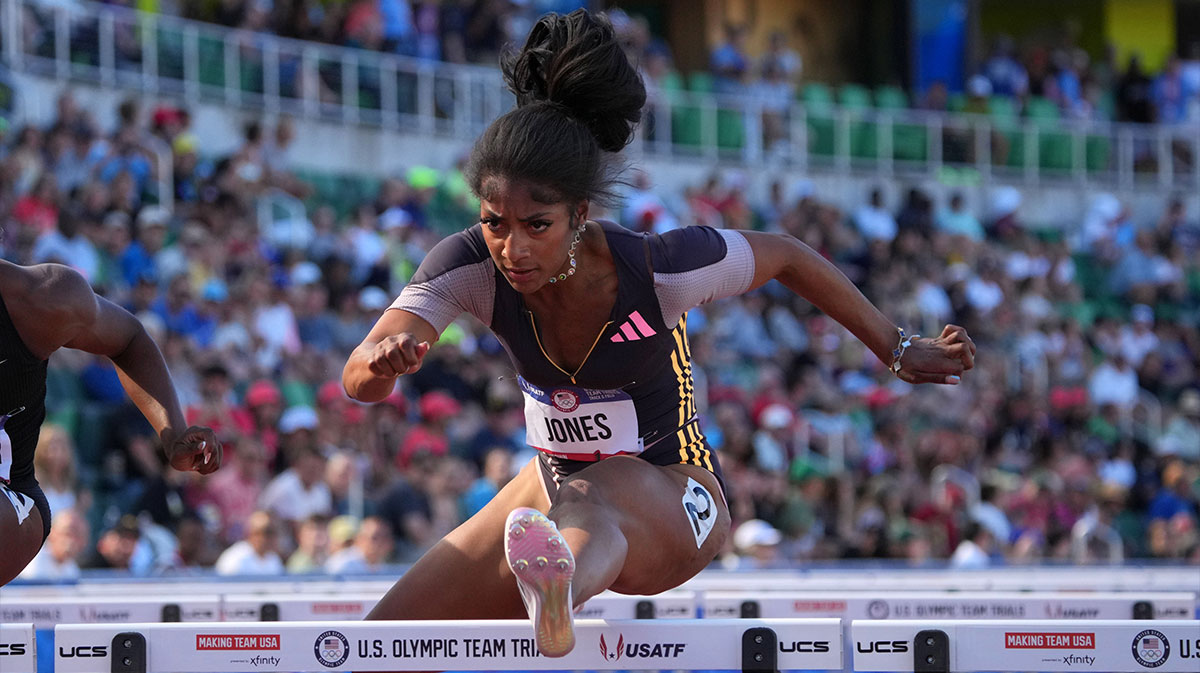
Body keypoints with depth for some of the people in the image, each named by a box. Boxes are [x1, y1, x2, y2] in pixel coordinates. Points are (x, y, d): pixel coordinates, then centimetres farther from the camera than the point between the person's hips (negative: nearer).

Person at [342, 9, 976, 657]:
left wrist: (900, 352, 2)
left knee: (590, 503, -43)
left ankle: (556, 599, -79)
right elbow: (359, 379, -29)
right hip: (559, 478, 5)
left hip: (673, 501, -5)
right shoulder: (472, 264, -18)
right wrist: (383, 359, -54)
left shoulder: (659, 269, -25)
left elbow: (788, 257, -6)